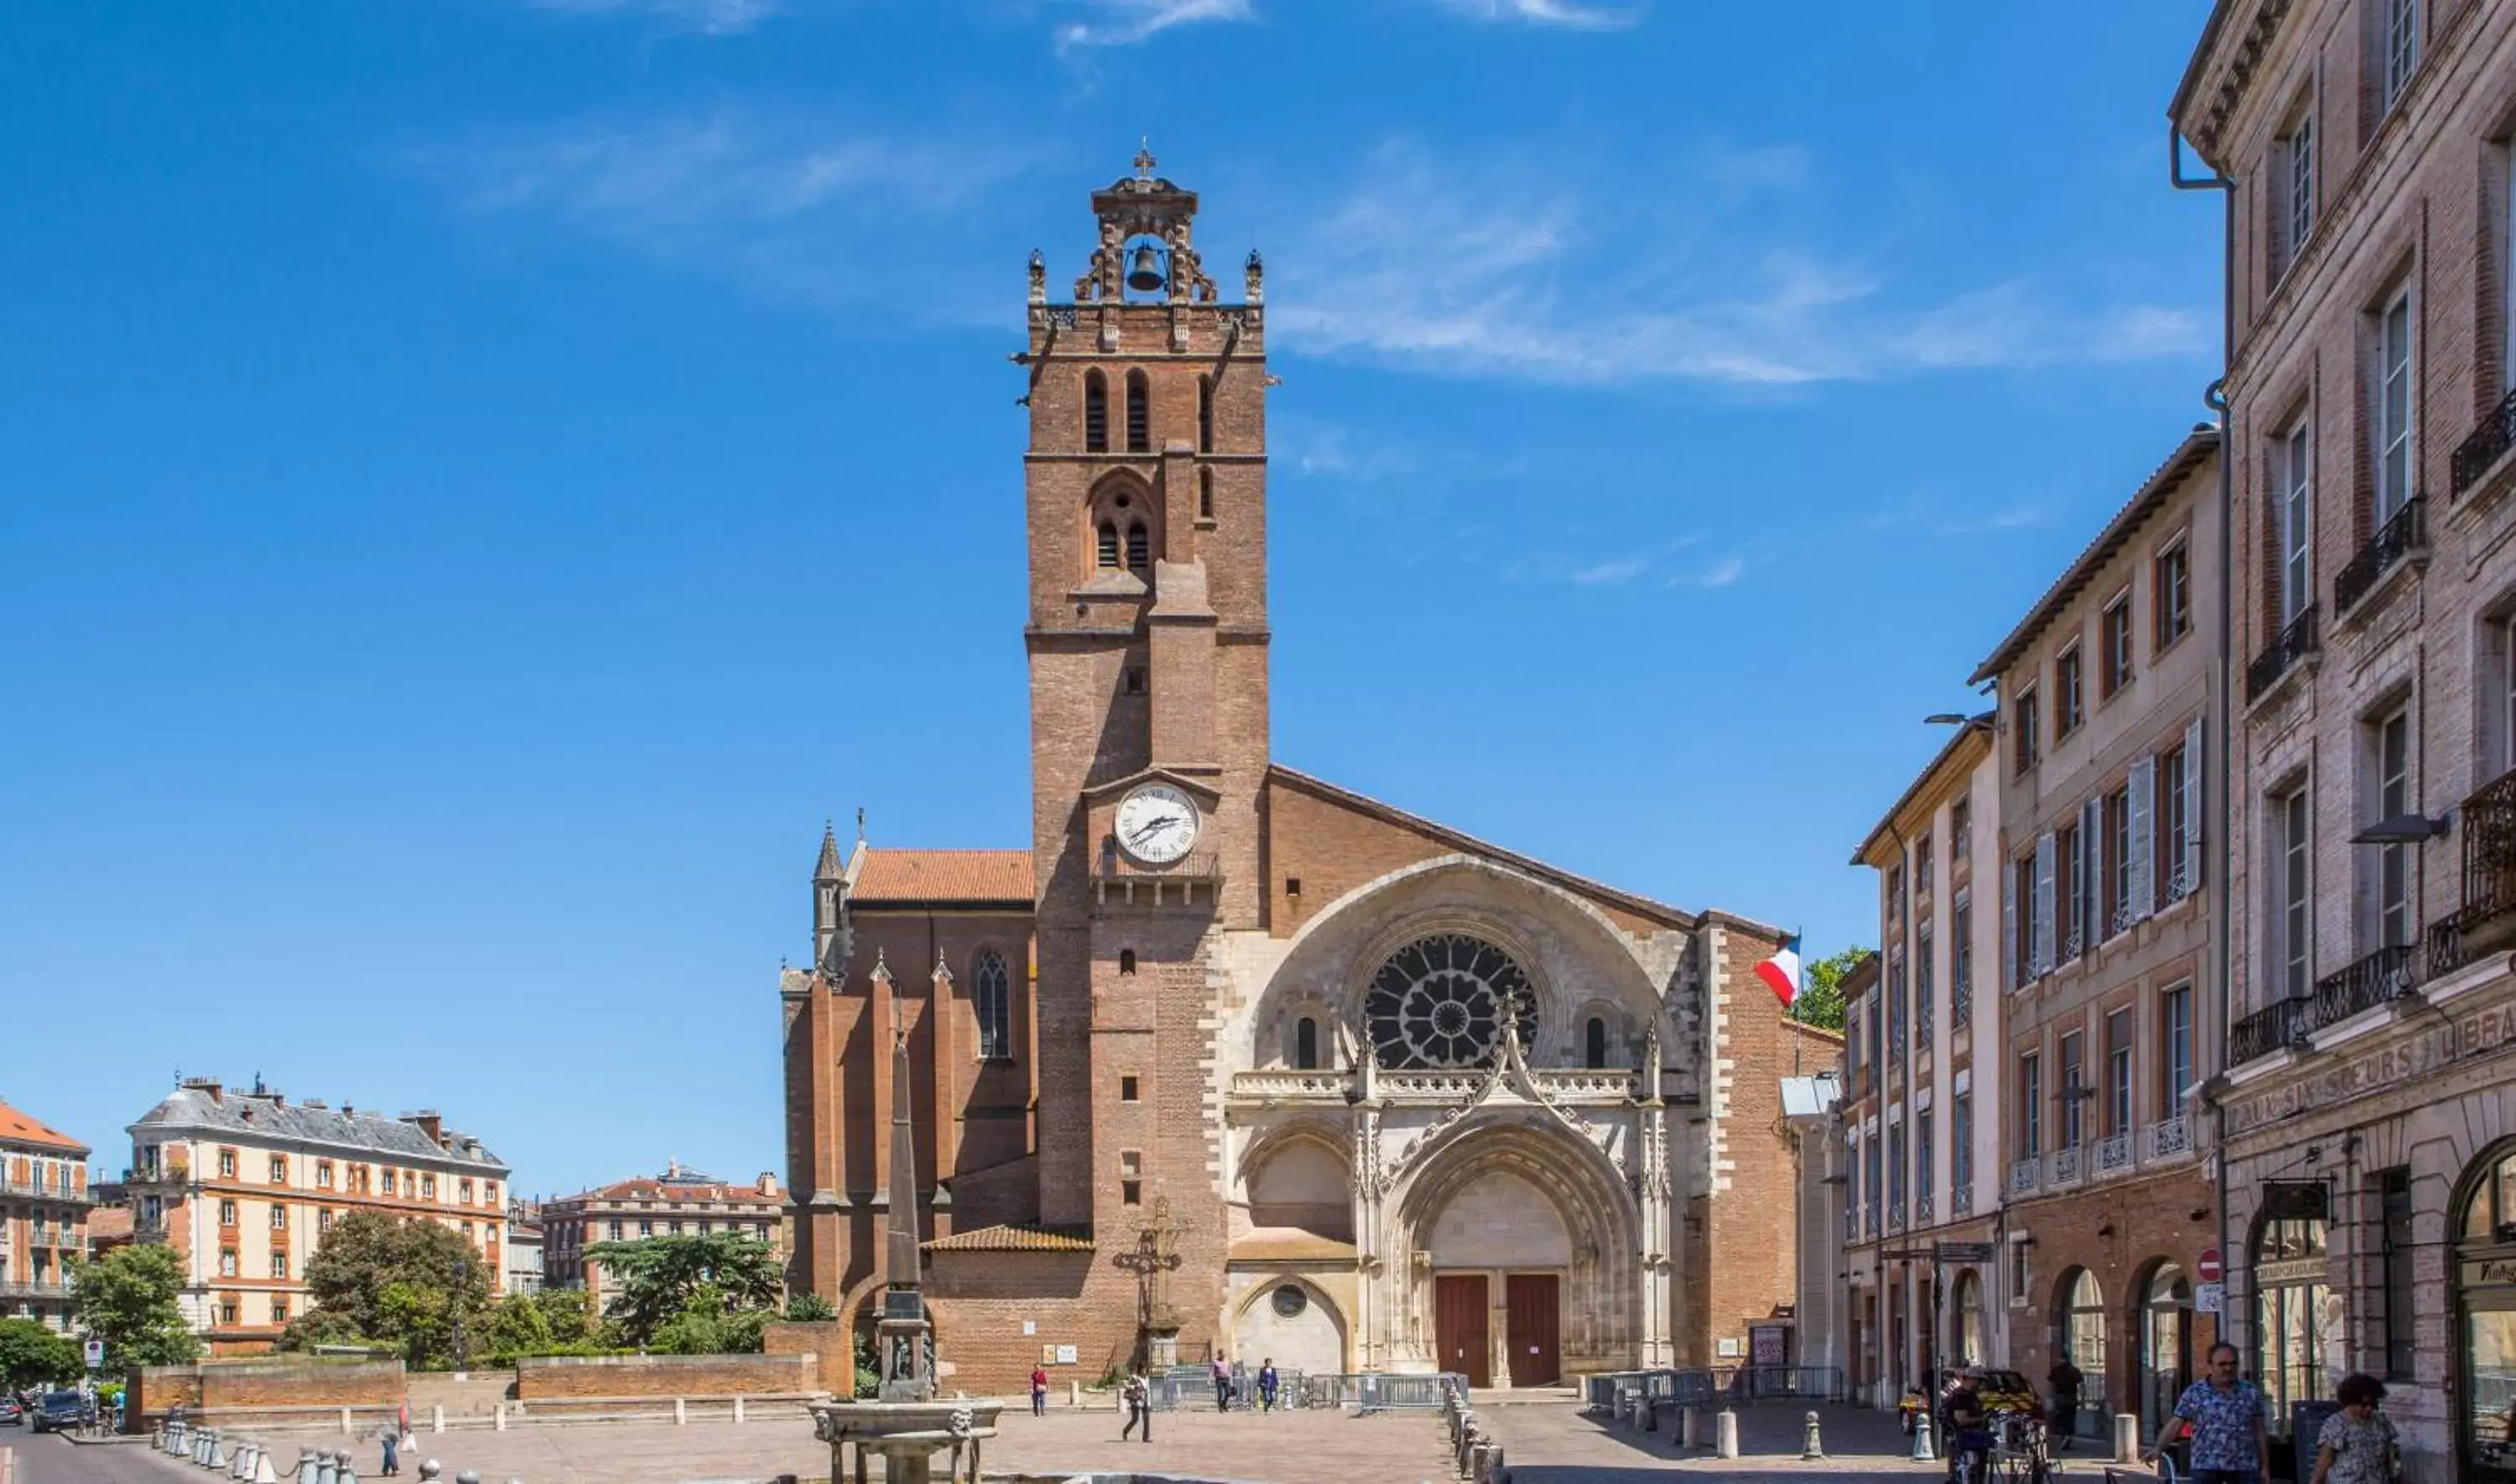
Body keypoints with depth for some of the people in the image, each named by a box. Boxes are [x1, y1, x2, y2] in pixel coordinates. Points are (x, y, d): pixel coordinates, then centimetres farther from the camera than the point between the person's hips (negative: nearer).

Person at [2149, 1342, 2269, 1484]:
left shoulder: (2250, 1392, 6)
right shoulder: (2195, 1393, -1)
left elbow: (2260, 1431, 10)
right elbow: (2175, 1424, -5)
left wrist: (2265, 1466, 8)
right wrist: (2158, 1448, -20)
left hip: (2245, 1467, 1)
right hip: (2206, 1467, -1)